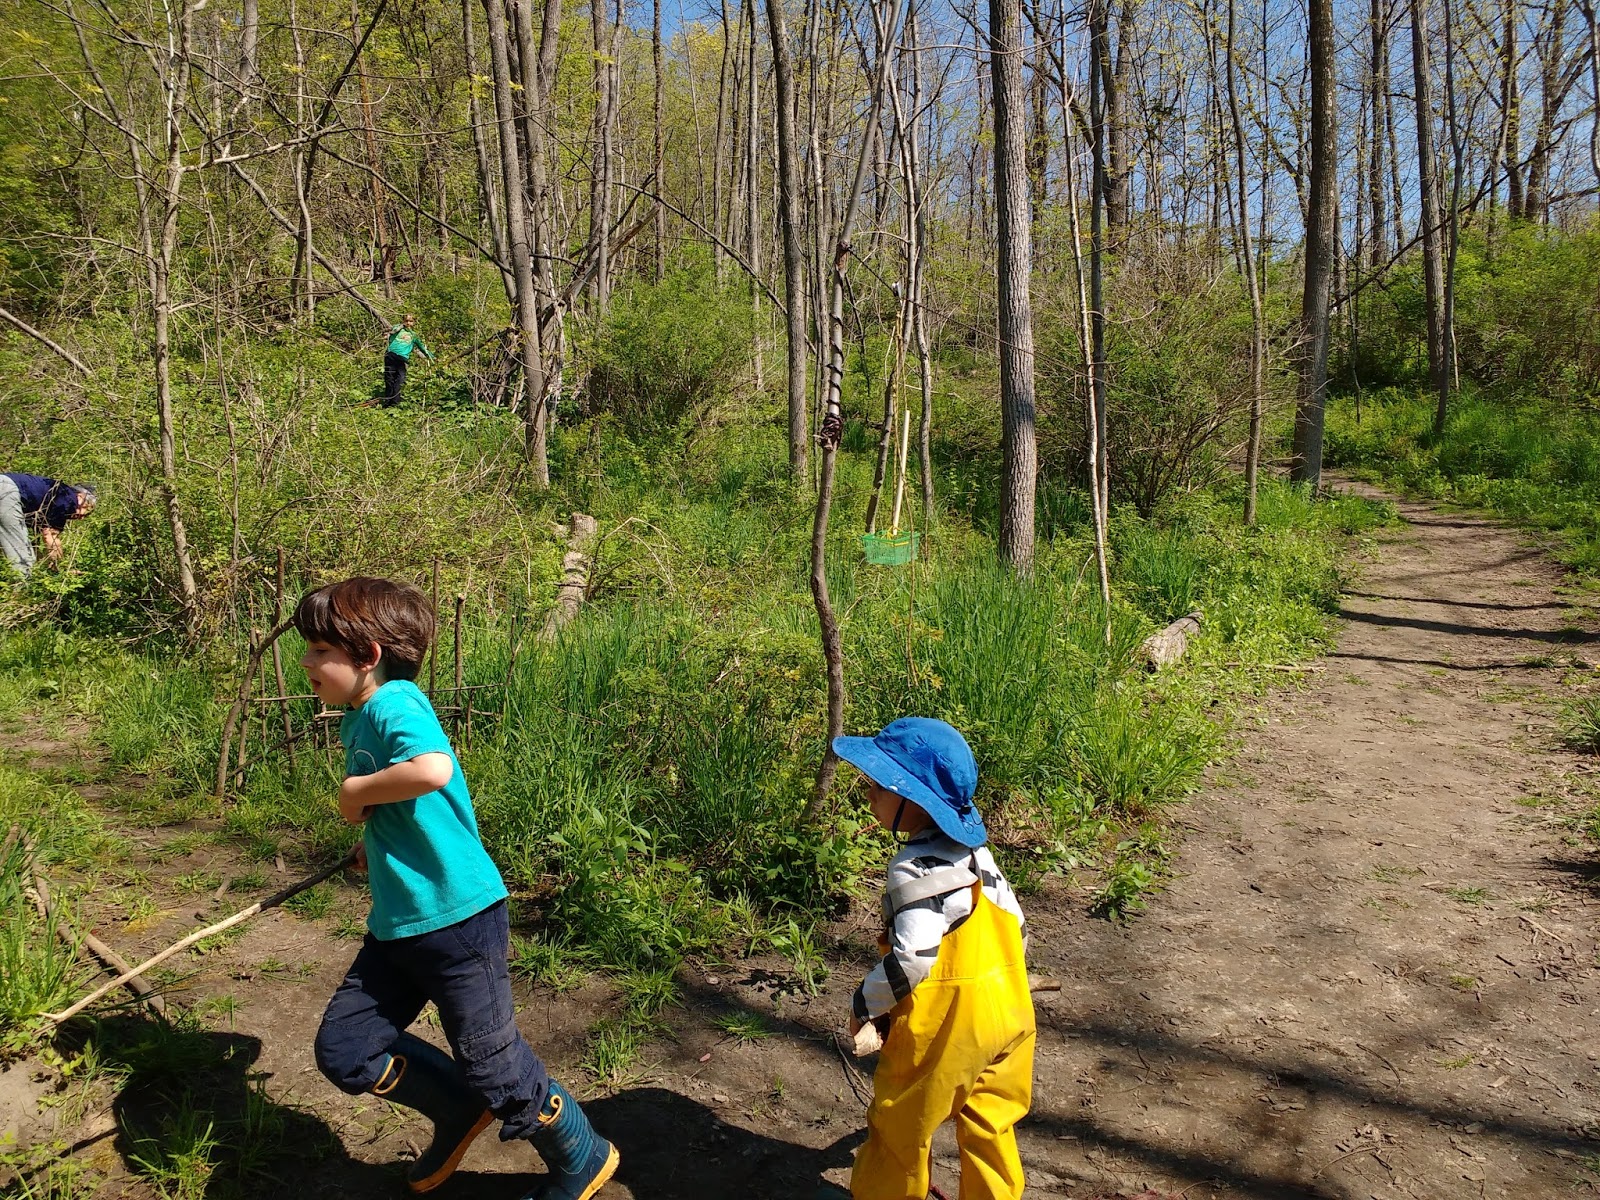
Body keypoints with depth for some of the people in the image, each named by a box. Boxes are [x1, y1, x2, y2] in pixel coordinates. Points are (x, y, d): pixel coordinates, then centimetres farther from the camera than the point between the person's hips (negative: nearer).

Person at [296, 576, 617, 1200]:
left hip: (457, 915, -9)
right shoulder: (360, 715, 10)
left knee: (493, 1067, 3)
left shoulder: (394, 703, -19)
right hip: (398, 923, 9)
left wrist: (357, 793, -25)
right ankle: (460, 1111, 30)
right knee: (343, 1050, 10)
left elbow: (432, 769, -41)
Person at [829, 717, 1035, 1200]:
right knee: (989, 1124, 22)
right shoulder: (975, 850, 4)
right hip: (1006, 1011, 8)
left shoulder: (916, 868, -21)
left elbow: (912, 958, -28)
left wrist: (864, 1003, -14)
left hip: (942, 1024, -8)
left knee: (899, 1126, 13)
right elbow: (1015, 924, 10)